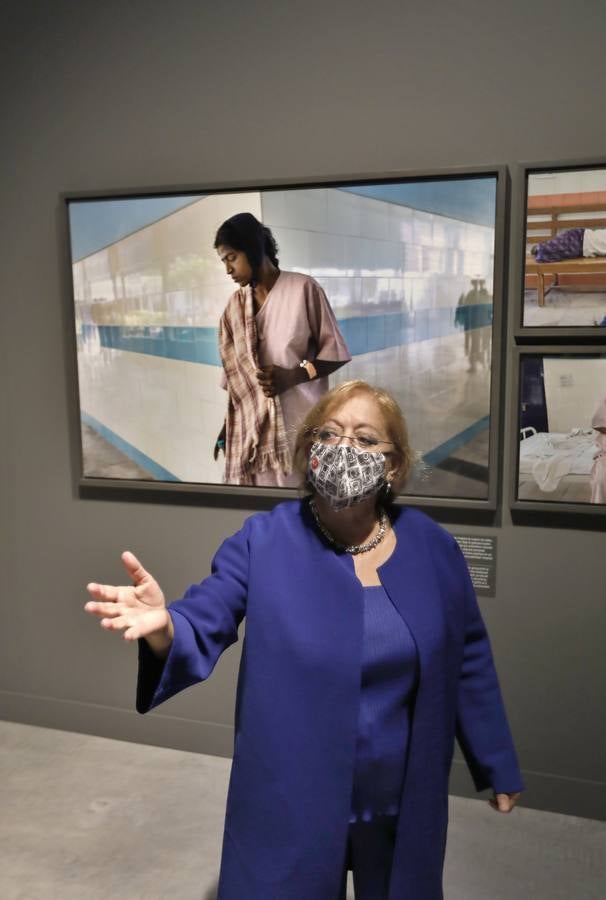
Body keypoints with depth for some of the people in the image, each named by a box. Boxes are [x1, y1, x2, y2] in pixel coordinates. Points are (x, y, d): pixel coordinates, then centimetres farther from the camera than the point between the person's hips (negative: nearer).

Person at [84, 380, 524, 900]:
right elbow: (203, 626, -20)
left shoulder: (432, 548, -7)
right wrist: (163, 624, -44)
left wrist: (498, 765, 9)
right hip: (291, 799, -2)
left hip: (402, 800, 3)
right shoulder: (261, 541, -13)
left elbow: (466, 660, 2)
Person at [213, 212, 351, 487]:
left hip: (298, 421, -3)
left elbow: (335, 352, -3)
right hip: (250, 425, 4)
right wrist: (227, 426, 14)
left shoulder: (302, 288, -5)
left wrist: (292, 377, -17)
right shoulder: (235, 305, 11)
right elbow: (235, 372, 15)